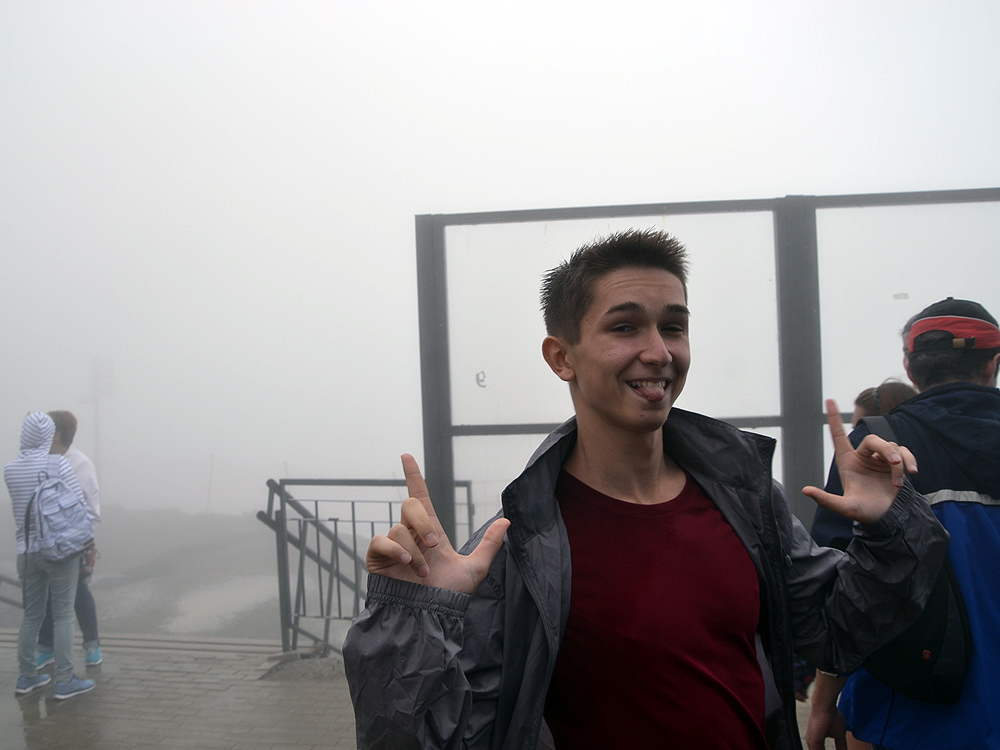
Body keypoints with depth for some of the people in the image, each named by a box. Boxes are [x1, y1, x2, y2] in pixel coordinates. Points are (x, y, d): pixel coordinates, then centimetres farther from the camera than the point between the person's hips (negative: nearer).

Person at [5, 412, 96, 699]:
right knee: (64, 616, 1)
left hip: (27, 551, 5)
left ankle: (27, 676, 24)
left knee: (32, 615, 16)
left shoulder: (9, 470, 2)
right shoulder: (58, 463, -12)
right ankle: (64, 681, 4)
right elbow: (79, 504, -10)